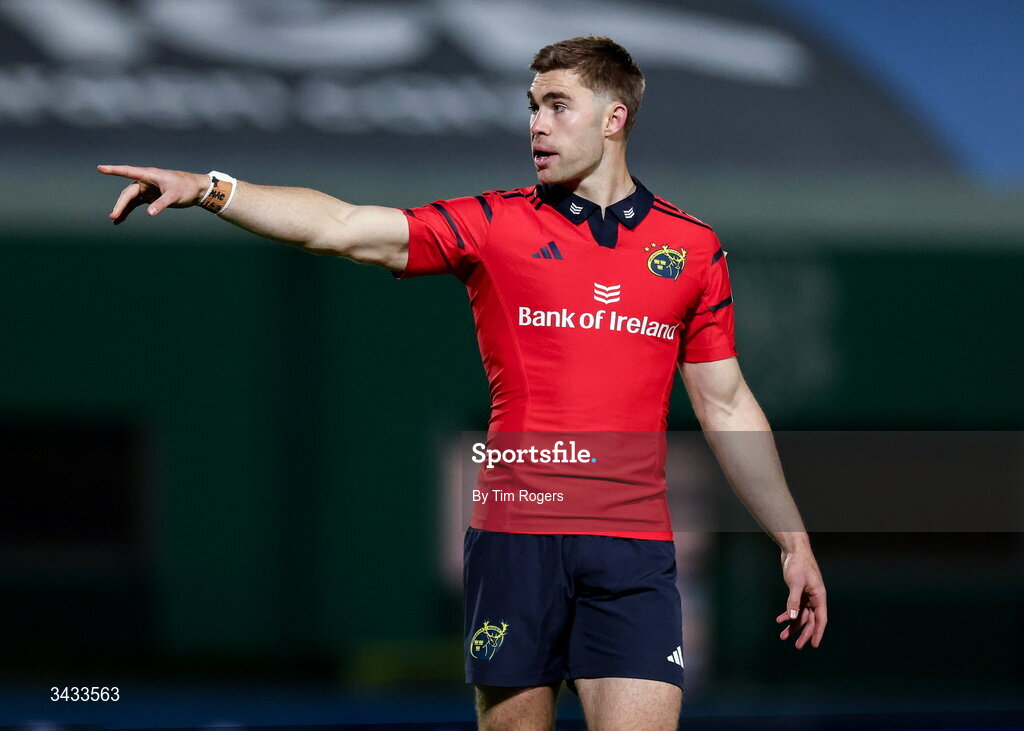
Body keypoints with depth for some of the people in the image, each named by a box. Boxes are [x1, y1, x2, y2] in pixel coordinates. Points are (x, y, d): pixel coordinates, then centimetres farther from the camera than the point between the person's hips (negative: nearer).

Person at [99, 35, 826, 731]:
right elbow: (341, 228, -2)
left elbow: (726, 404, 16)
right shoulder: (495, 225, 6)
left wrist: (793, 542, 16)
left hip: (634, 549, 0)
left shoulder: (692, 248, 10)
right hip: (515, 534, 0)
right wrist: (207, 189, -14)